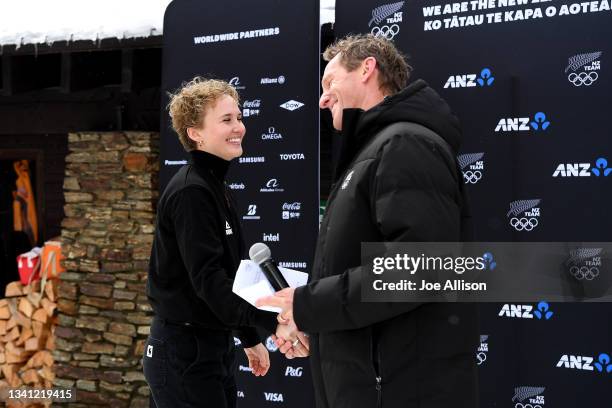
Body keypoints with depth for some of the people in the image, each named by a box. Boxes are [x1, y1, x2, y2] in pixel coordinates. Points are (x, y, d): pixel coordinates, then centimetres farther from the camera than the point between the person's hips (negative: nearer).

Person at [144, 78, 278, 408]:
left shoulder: (214, 187, 14)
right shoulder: (190, 192, -16)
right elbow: (207, 278, -24)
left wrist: (250, 339, 22)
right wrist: (272, 322, -31)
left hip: (211, 348, 9)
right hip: (183, 355, -9)